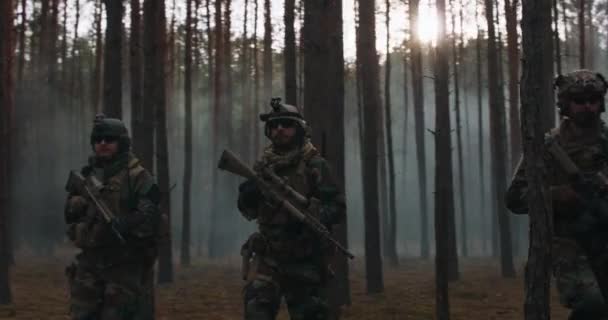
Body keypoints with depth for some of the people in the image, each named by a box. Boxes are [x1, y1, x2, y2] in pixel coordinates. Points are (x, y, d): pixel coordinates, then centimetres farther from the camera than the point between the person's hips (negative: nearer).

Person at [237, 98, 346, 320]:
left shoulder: (314, 164, -6)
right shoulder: (263, 165, 6)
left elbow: (338, 207, -10)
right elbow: (250, 212, 12)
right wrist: (246, 195, -11)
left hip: (306, 260, -3)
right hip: (268, 257, 3)